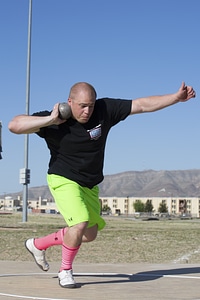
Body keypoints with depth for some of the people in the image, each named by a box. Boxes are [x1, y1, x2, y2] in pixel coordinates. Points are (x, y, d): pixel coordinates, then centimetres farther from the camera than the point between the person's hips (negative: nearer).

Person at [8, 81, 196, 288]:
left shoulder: (105, 110, -15)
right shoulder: (53, 121, -22)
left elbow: (142, 105, -11)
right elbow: (14, 126, -32)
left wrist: (177, 98, -15)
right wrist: (50, 120, -36)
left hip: (90, 185, 6)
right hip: (64, 181, -6)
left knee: (90, 234, 16)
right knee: (80, 224, -26)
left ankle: (37, 245, 37)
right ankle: (65, 271, 2)